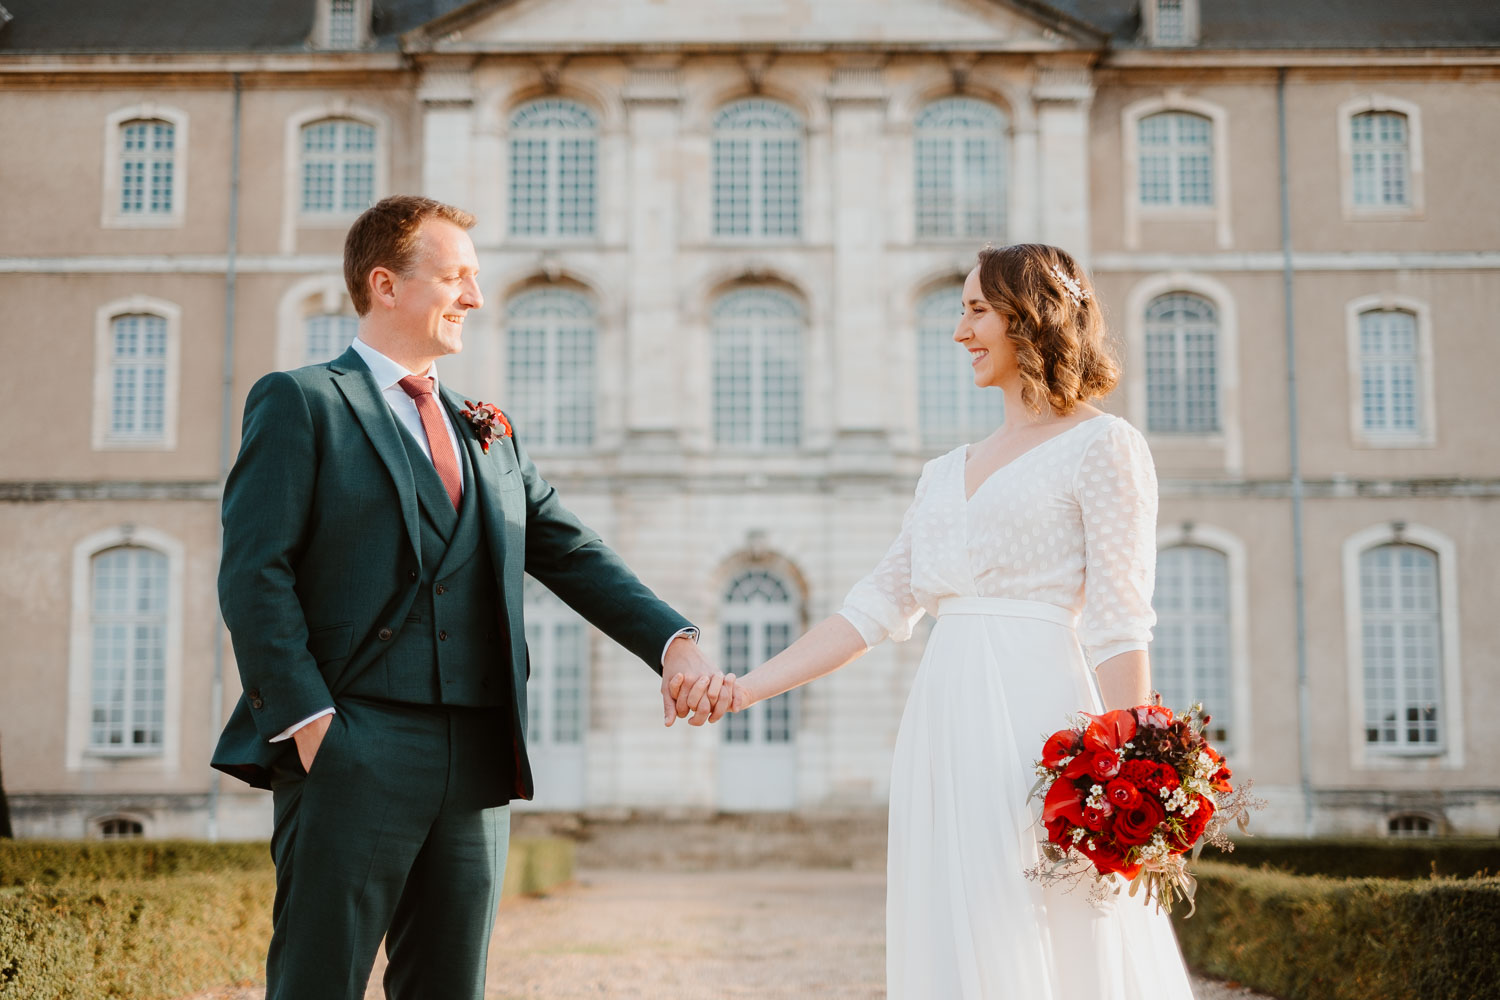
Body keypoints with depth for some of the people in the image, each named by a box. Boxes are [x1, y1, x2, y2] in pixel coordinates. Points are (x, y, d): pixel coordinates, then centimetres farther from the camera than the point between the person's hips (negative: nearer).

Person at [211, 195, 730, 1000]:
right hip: (352, 758, -5)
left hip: (475, 765, 6)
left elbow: (573, 558, 12)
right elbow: (254, 573, -6)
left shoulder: (489, 434, 20)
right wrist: (308, 723, -15)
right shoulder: (300, 404, 2)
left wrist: (675, 644, -4)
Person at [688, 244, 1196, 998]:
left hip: (1036, 729, -7)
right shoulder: (948, 472, 20)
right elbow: (878, 605, 16)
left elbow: (1118, 627, -8)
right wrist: (747, 687, 9)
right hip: (946, 734, 7)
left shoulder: (1101, 446, -1)